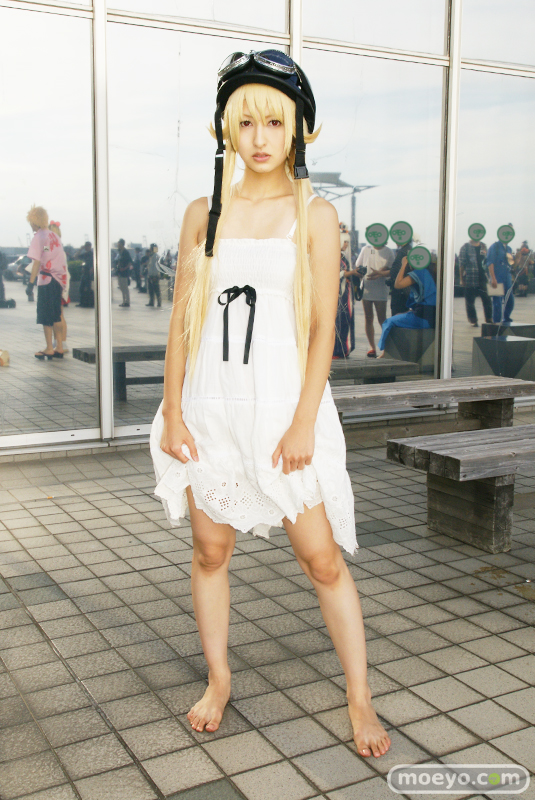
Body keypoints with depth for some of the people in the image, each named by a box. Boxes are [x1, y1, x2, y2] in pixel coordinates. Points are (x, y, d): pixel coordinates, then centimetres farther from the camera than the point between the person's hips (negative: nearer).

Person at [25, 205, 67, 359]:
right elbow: (61, 258, 12)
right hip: (59, 279, 7)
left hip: (47, 279, -7)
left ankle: (49, 349, 2)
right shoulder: (55, 236, 13)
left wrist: (31, 283, -14)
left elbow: (37, 262, -14)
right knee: (56, 315, 13)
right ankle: (59, 348, 14)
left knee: (45, 316, 0)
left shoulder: (38, 237, -8)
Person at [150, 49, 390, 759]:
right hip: (209, 405, 3)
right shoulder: (204, 213, 7)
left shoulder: (315, 215, -1)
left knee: (322, 558, 1)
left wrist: (303, 424, -11)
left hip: (284, 404, -3)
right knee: (210, 549, 11)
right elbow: (183, 318, 6)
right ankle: (218, 681, 31)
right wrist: (172, 411, 0)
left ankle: (360, 700, 17)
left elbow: (322, 328, -5)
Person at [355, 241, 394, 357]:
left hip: (381, 291, -2)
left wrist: (380, 273, -18)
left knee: (382, 320, -4)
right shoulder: (366, 249, 9)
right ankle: (372, 347, 11)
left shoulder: (388, 252, 3)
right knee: (368, 319, 4)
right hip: (366, 289, 2)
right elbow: (358, 267, 12)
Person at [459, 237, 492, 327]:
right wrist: (461, 279, -6)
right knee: (470, 301, 3)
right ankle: (473, 321, 13)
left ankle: (489, 319, 7)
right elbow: (461, 264, -2)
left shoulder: (483, 246, 13)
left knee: (487, 300, -1)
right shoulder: (465, 247, -1)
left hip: (483, 278, 4)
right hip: (470, 279, -3)